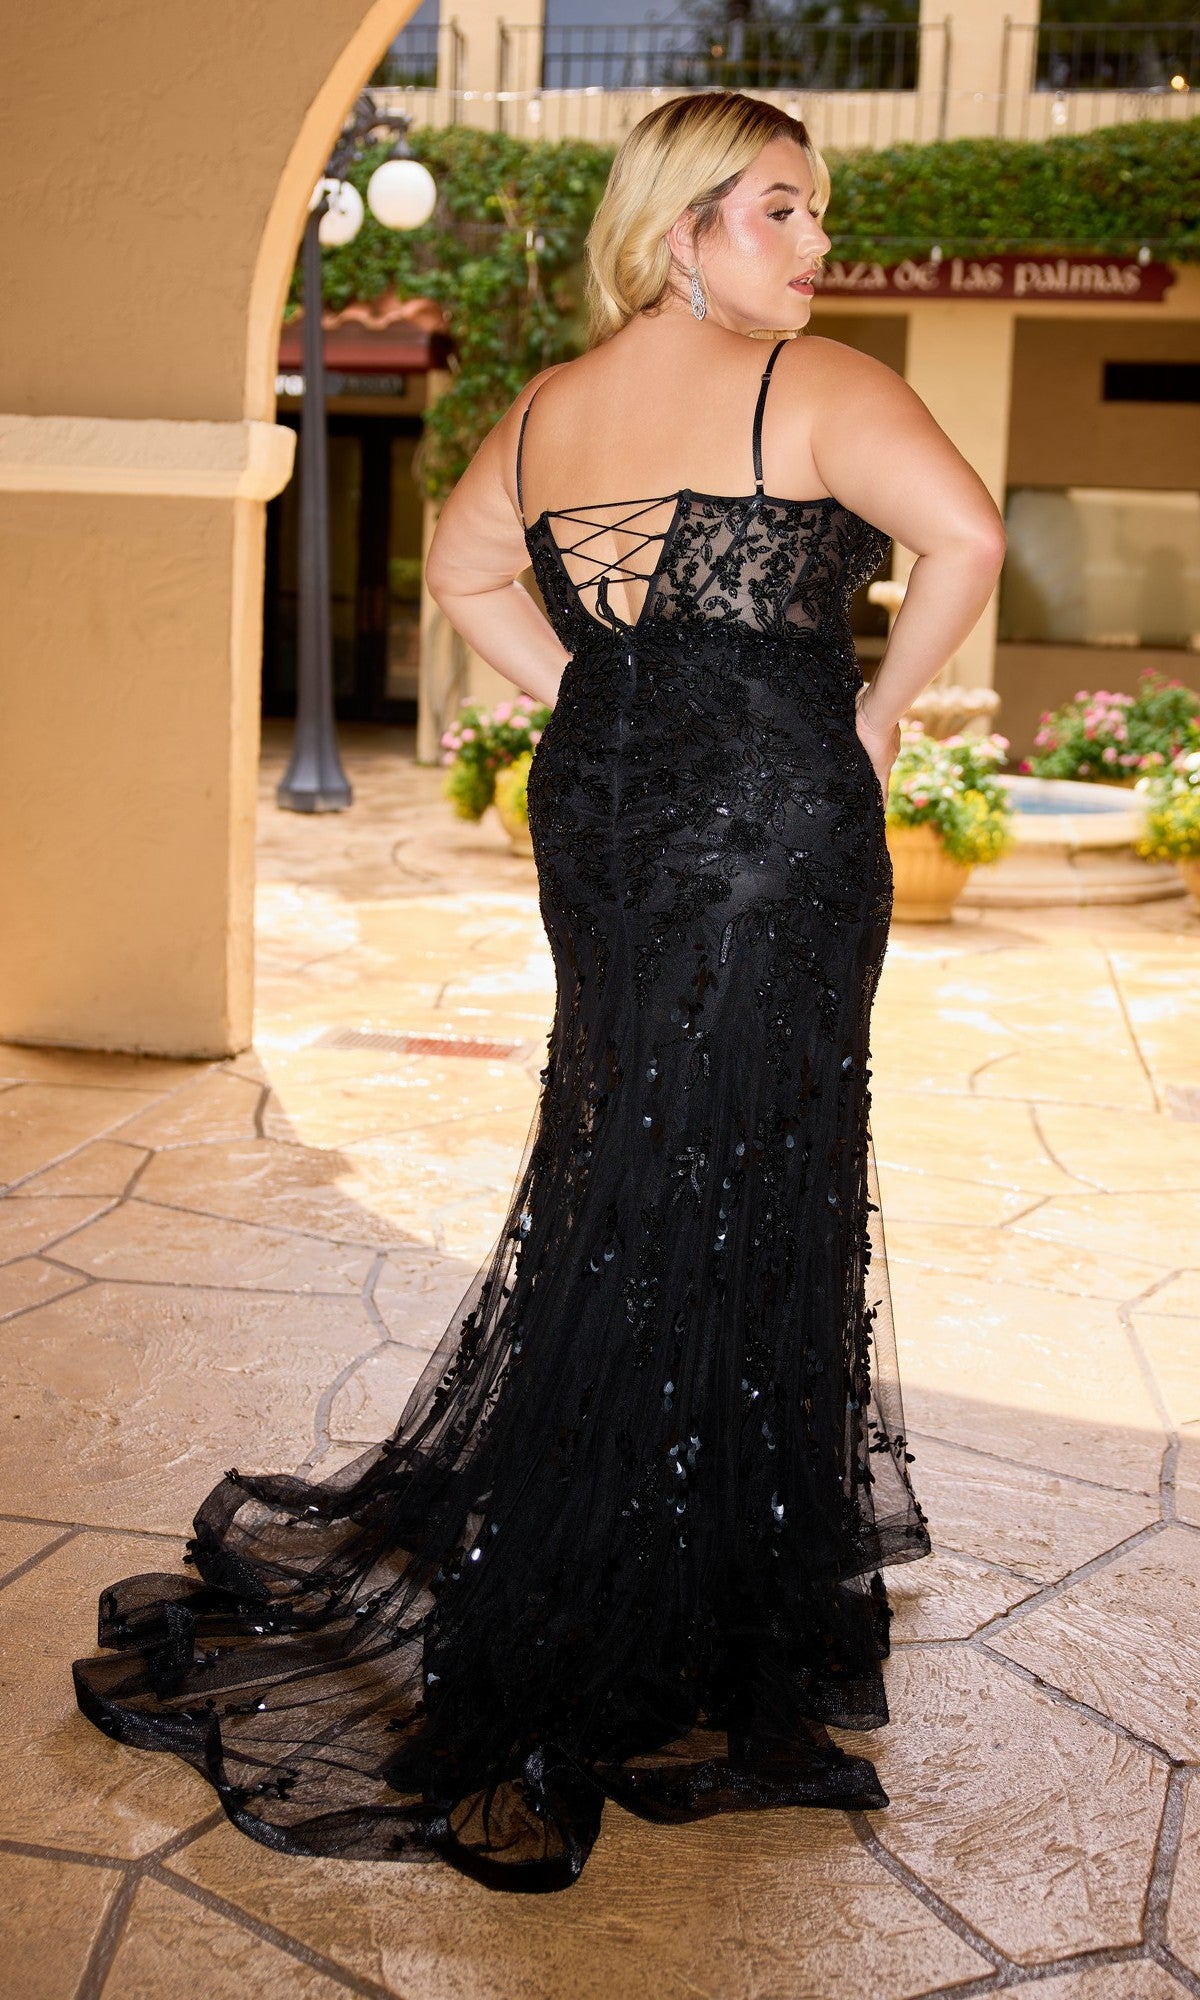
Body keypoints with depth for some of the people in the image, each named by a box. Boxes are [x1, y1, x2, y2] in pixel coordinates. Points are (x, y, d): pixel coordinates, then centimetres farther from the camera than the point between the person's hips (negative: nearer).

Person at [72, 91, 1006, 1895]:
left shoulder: (546, 411, 10)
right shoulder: (815, 387, -9)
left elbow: (463, 565, 22)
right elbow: (967, 536, -20)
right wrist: (883, 707, -6)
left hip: (598, 813, 7)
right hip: (774, 823, -6)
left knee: (620, 1188, 20)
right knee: (728, 1210, 1)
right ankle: (554, 1682, 8)